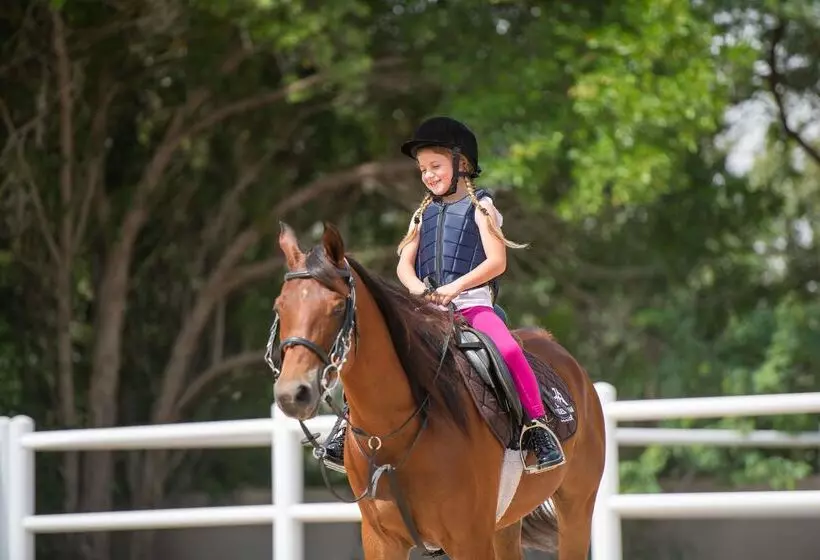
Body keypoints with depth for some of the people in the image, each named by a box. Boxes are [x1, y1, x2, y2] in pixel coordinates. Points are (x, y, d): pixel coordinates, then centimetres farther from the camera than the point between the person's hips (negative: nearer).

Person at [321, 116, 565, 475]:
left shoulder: (479, 207, 5)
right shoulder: (424, 213, 20)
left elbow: (496, 261, -6)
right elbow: (404, 264, 12)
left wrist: (455, 287, -18)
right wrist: (416, 287, -11)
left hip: (473, 303, -5)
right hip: (427, 308, 5)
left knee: (508, 350, -31)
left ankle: (538, 427, -25)